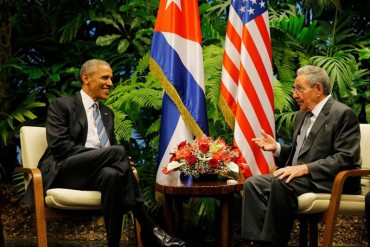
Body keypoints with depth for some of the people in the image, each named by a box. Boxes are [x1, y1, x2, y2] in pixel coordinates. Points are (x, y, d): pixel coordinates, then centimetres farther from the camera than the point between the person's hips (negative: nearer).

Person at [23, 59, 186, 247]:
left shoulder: (107, 113, 26)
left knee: (111, 174, -36)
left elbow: (111, 146, 22)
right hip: (64, 172, -5)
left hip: (95, 172, 5)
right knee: (118, 151, -32)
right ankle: (148, 228, -34)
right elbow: (59, 146, -10)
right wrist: (105, 155, -18)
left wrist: (121, 161, -6)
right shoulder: (62, 105, 5)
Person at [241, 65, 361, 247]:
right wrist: (276, 147, 7)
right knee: (252, 183, -12)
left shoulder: (342, 114, -8)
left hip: (328, 182, -9)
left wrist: (304, 168, -24)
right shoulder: (303, 114, 19)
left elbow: (345, 158, -17)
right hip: (299, 176, 9)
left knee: (281, 183, -33)